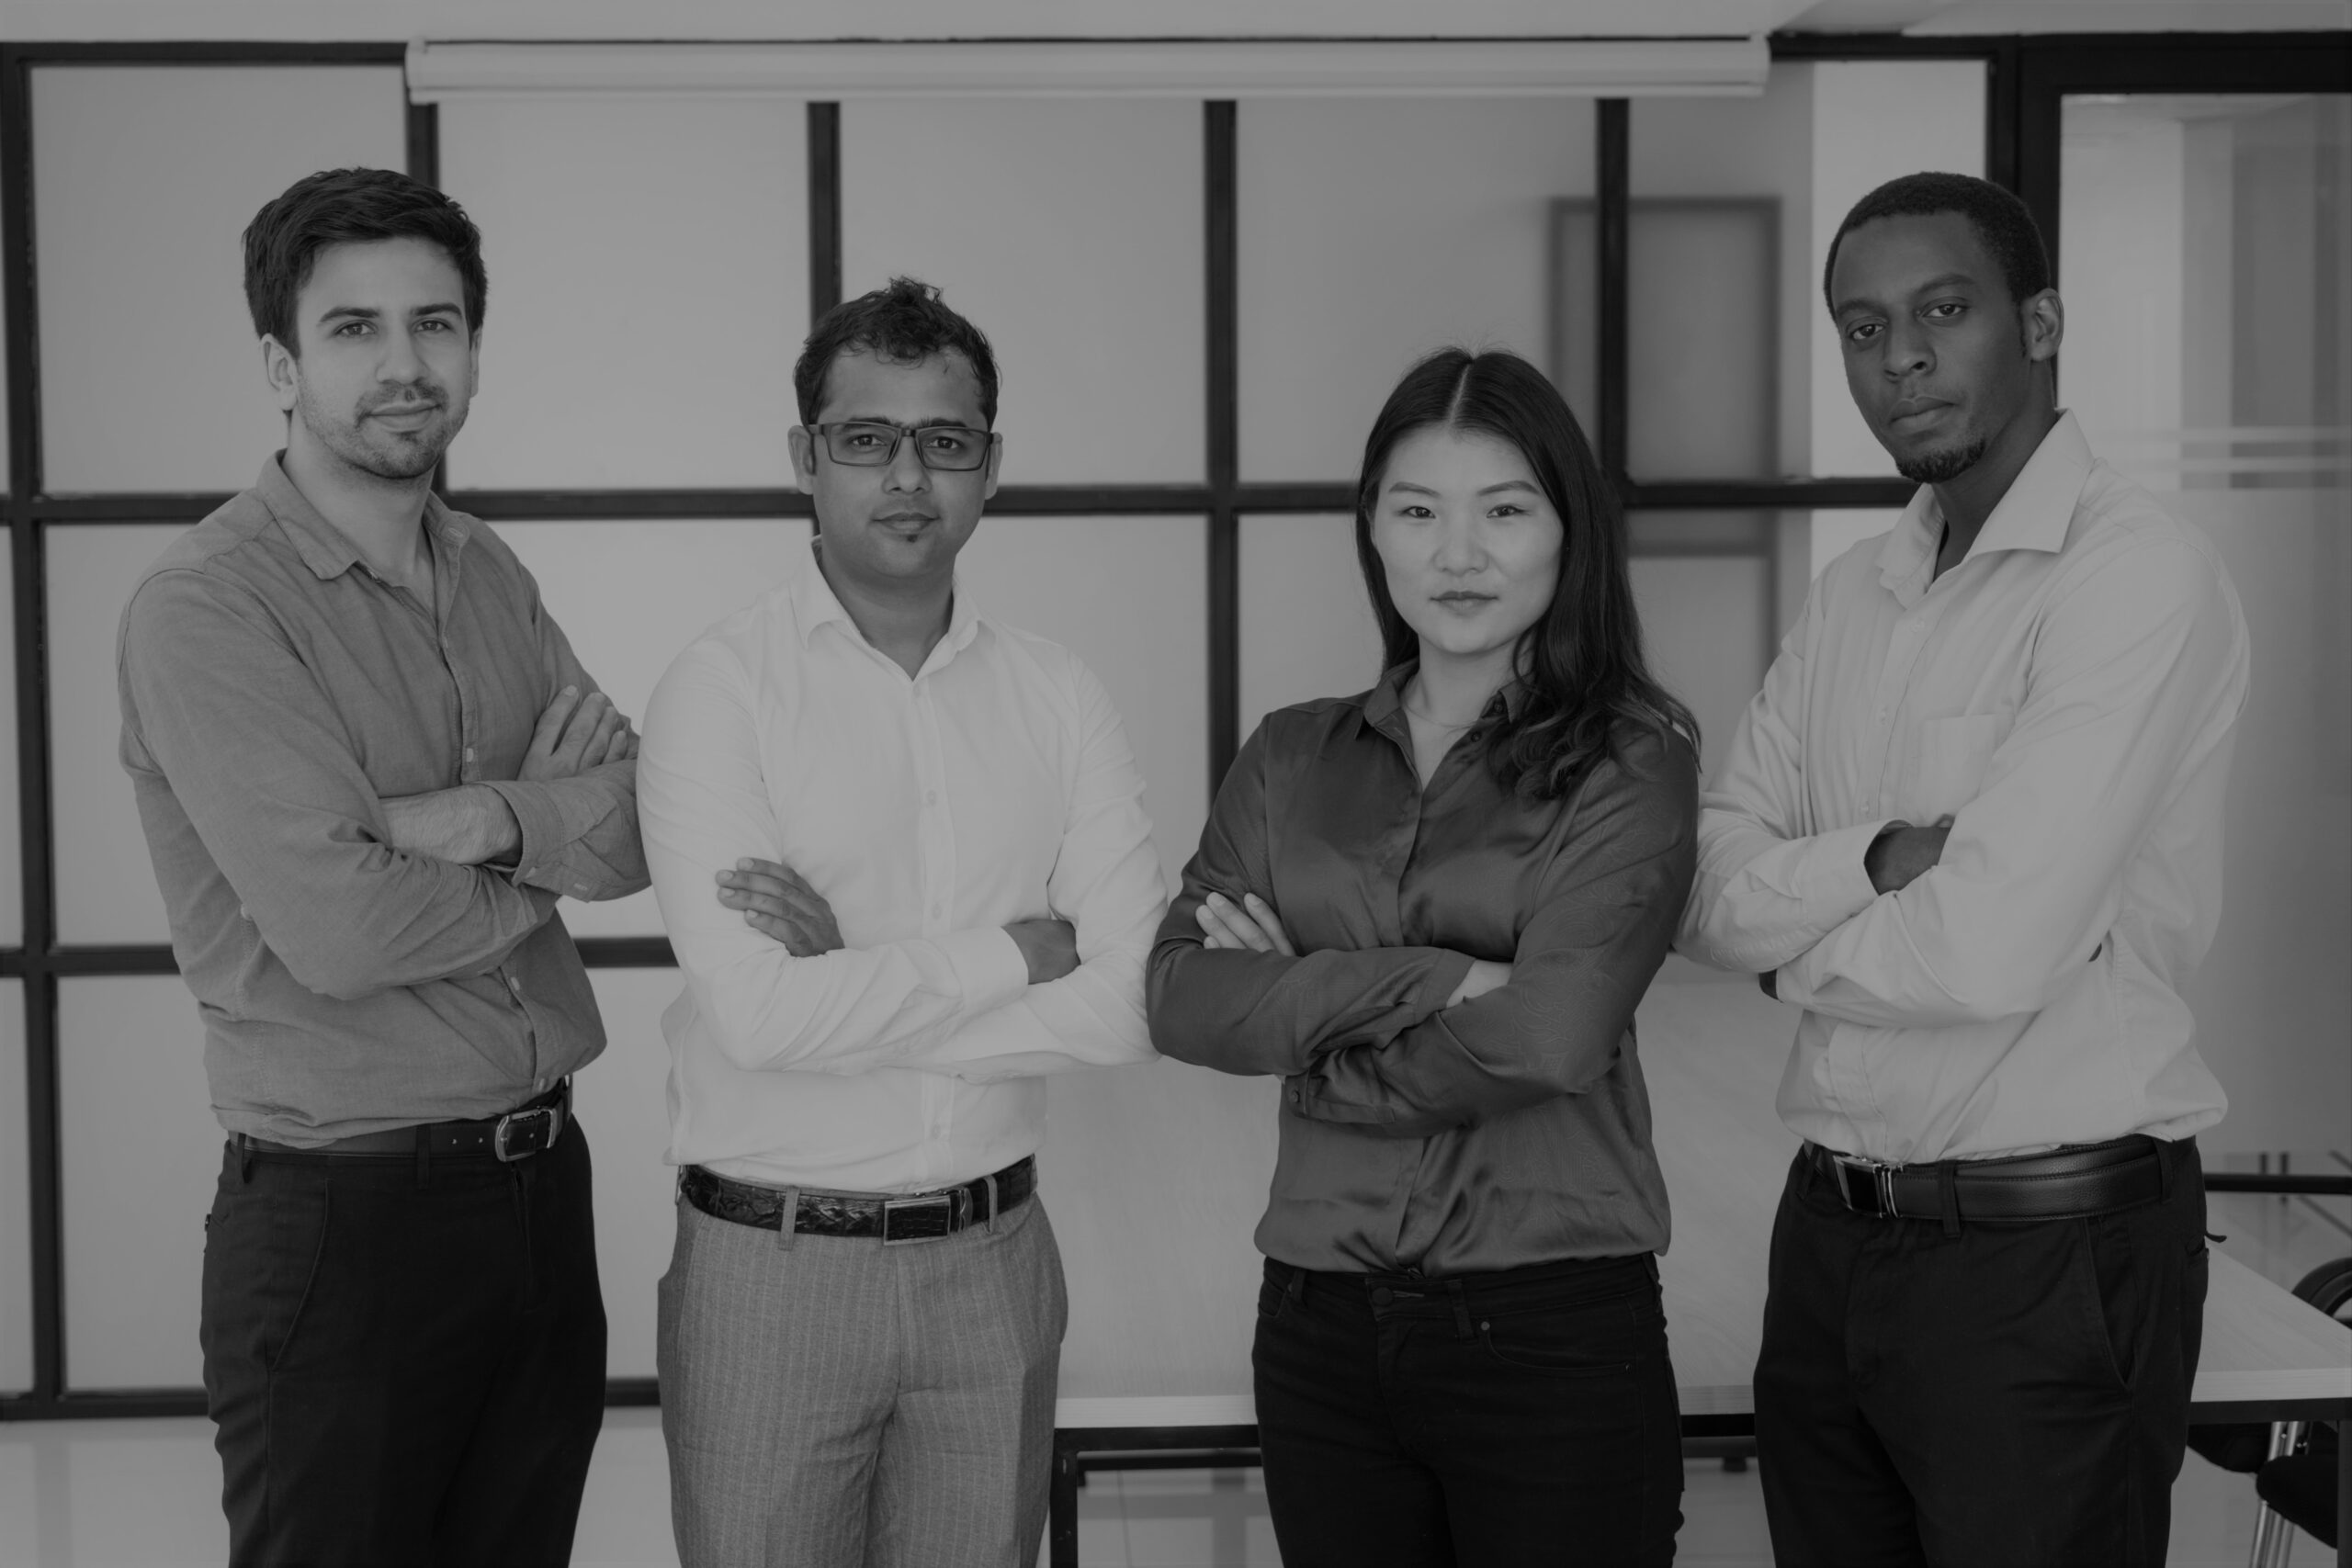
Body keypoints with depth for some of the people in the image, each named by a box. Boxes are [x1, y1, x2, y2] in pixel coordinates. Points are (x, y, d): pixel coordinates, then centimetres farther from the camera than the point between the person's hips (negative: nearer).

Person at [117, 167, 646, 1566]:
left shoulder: (490, 575, 10)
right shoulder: (205, 606, -13)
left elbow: (646, 826, 0)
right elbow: (338, 927, -22)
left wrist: (485, 819, -19)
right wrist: (553, 839, -7)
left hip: (542, 1181, 7)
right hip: (344, 1222, -6)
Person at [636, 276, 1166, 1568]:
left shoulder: (1057, 697, 2)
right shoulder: (722, 688, -9)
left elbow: (1135, 1003, -7)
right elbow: (759, 1014, -19)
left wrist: (857, 983, -14)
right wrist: (1023, 949, -11)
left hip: (994, 1258, 3)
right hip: (772, 1266, -3)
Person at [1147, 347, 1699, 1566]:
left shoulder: (1633, 757, -3)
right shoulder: (1291, 758, 9)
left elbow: (1553, 1032, -16)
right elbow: (1180, 999, -4)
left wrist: (1299, 1012, -4)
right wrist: (1422, 980, -15)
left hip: (1555, 1322, -3)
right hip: (1320, 1323, 4)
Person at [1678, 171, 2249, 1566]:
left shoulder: (2141, 574, -14)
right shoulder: (1855, 594, 11)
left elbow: (1993, 950, -22)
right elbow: (1708, 888, 3)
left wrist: (1798, 947, -3)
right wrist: (1884, 860, -16)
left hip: (2050, 1252, -7)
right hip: (1835, 1230, 7)